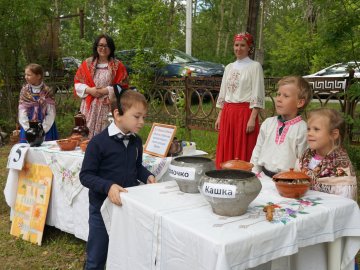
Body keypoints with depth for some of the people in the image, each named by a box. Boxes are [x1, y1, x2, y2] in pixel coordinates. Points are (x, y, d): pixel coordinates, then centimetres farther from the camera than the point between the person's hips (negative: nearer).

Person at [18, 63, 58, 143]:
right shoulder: (24, 91, 1)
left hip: (46, 129, -2)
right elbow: (22, 113, -2)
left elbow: (51, 114, -7)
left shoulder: (47, 91, -5)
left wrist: (42, 130, -13)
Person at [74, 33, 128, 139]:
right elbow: (77, 83, 9)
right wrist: (89, 90, -8)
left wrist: (106, 90, -12)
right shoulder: (87, 64, 9)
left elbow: (122, 87, -1)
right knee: (87, 134, -1)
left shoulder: (118, 66, 4)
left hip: (109, 107, -1)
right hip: (90, 107, 2)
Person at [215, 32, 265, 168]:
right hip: (228, 113, 6)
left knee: (243, 153, -4)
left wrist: (252, 119, -16)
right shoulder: (229, 67, 15)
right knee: (226, 152, 7)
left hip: (246, 113, -5)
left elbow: (257, 96, -8)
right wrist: (219, 116, 11)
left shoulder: (255, 66, -2)